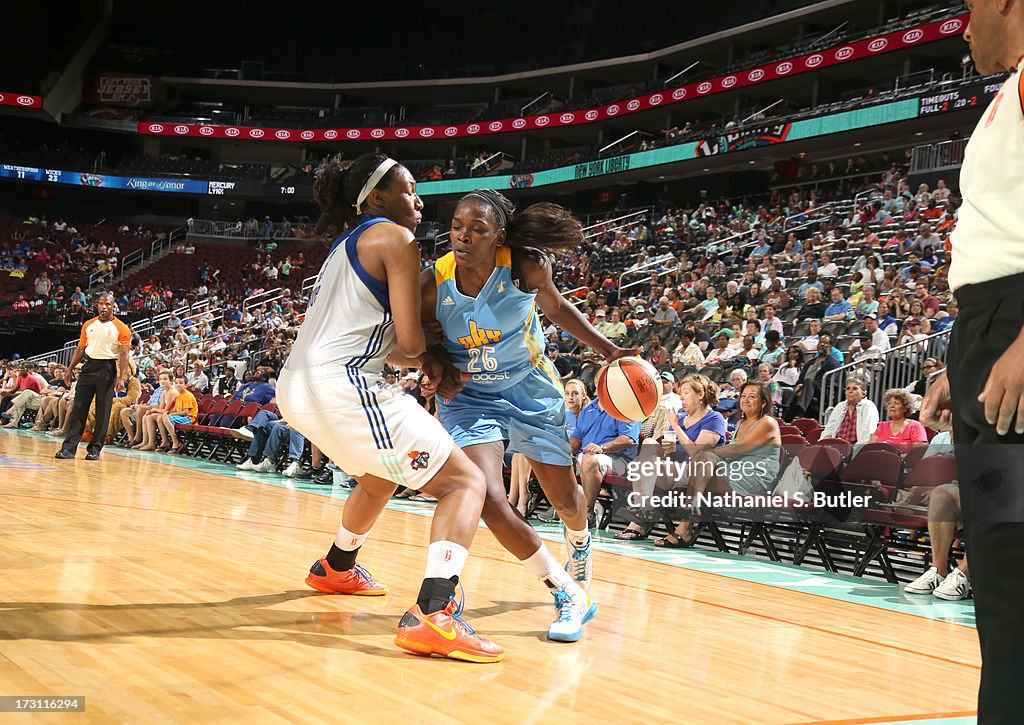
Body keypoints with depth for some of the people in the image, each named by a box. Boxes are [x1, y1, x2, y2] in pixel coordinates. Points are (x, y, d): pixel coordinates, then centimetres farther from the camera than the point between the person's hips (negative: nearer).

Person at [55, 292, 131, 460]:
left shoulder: (121, 328, -2)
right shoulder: (88, 325, 11)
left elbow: (124, 354, -7)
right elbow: (81, 349, 16)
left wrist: (121, 378, -17)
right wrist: (69, 370, 10)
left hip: (107, 369, -3)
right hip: (89, 367, 4)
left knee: (103, 411, 1)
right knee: (78, 408, -1)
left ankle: (95, 448, 8)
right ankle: (69, 447, -1)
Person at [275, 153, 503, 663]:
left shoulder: (345, 246, 25)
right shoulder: (395, 237, -2)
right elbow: (410, 343, -8)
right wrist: (415, 355, 14)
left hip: (297, 389, 10)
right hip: (342, 388, -10)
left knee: (382, 476, 36)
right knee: (465, 481, -6)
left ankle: (336, 569, 54)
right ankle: (432, 616, -23)